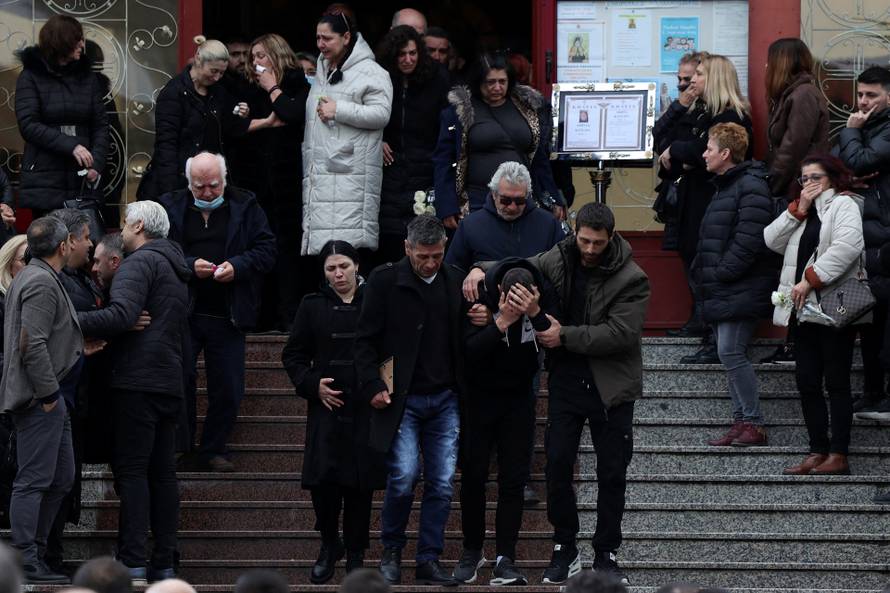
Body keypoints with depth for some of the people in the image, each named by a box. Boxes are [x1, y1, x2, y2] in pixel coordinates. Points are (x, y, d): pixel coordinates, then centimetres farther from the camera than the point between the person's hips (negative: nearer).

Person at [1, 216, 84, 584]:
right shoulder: (41, 282, -14)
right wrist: (48, 394, -19)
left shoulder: (31, 277, 19)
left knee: (61, 478, 14)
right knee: (34, 480, -9)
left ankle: (36, 554, 18)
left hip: (49, 399, 11)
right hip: (40, 399, -11)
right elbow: (32, 344, -22)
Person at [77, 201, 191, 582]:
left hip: (137, 380, -9)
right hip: (170, 383, 9)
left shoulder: (140, 262, -6)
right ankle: (164, 563, 7)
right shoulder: (176, 270, 23)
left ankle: (132, 562, -14)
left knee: (131, 469, -9)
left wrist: (72, 321, -17)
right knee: (163, 472, 8)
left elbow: (122, 315, -21)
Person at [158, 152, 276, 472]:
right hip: (182, 312, -1)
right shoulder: (170, 207, 3)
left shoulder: (245, 207, 5)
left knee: (228, 386, 3)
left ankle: (214, 450, 16)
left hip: (227, 315, 1)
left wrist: (237, 266, -14)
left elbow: (266, 250, 2)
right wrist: (189, 266, -15)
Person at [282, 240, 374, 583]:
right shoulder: (313, 306, 8)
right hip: (326, 405, 1)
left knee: (360, 483, 0)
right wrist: (312, 384, -3)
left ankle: (355, 554, 15)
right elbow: (293, 355, 12)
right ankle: (329, 547, 13)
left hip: (365, 408, -1)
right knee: (322, 479, -9)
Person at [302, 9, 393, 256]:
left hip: (351, 171, -8)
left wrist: (338, 111, -14)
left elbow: (381, 114, -15)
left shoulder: (370, 72, -6)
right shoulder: (322, 72, 22)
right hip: (319, 169, 8)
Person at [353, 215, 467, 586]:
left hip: (445, 400, 3)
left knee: (442, 483, -1)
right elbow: (365, 340, -1)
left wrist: (467, 399, 8)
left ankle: (429, 561, 7)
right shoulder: (385, 281, -2)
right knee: (404, 475, -14)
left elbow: (464, 343, 13)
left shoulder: (455, 282, 8)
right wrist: (372, 387, -11)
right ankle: (391, 552, 6)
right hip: (402, 399, -3)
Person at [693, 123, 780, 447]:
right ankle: (742, 422, 13)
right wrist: (703, 272, 13)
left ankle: (753, 424, -8)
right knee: (731, 355, 10)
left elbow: (749, 241, -21)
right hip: (721, 292, 10)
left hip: (741, 290, -10)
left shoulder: (750, 187, -14)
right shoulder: (724, 187, 19)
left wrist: (720, 273, -17)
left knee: (731, 352, -13)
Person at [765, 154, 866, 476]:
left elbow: (847, 245, -20)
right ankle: (818, 452, 11)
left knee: (836, 382, -6)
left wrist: (810, 280, -21)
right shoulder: (803, 212, 22)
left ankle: (838, 455, -5)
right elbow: (772, 241, 9)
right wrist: (799, 209, -1)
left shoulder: (843, 204, -3)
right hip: (805, 308, 8)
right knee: (807, 382, 6)